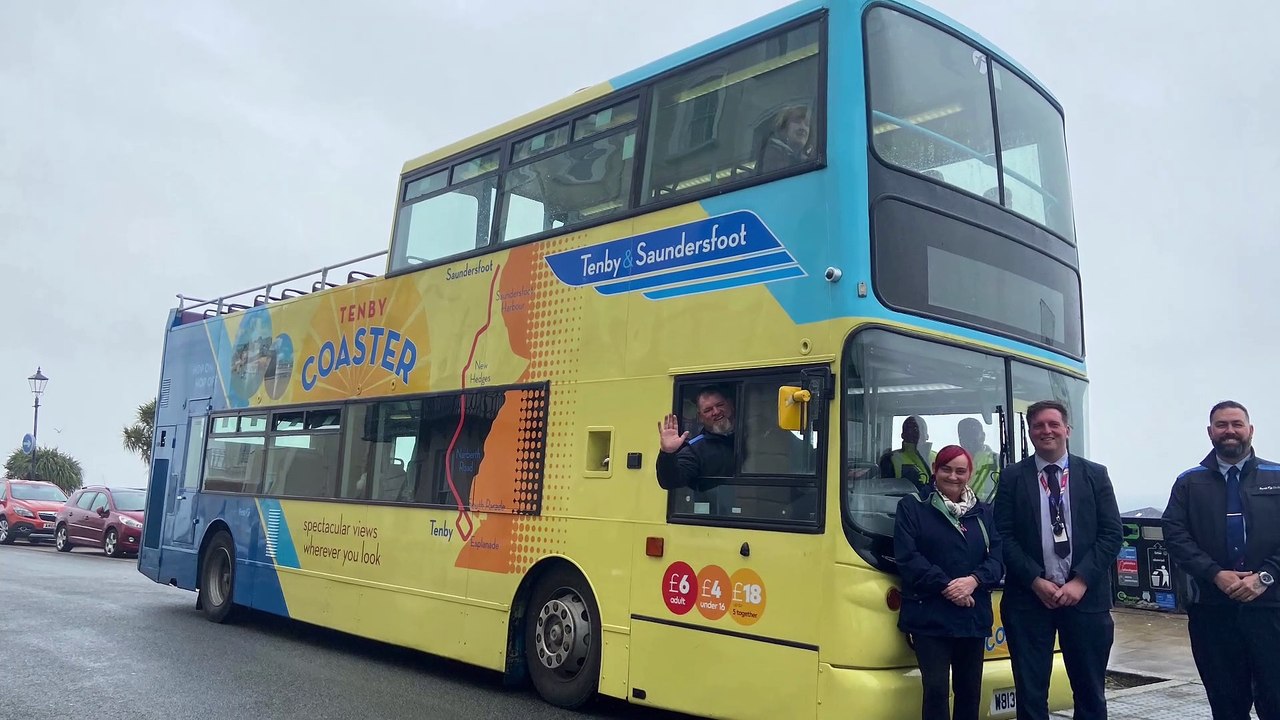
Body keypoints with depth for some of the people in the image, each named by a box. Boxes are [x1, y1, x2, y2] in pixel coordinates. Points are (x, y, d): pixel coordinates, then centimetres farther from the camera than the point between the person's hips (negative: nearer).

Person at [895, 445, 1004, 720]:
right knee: (935, 689, -9)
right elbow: (907, 557, -9)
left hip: (973, 616, 4)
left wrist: (974, 580, -15)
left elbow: (997, 558, 4)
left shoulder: (983, 512, 14)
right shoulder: (912, 506, 1)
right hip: (930, 616, -4)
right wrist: (945, 586, -17)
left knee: (969, 690, 11)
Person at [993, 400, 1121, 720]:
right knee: (1030, 693, 5)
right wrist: (1035, 581, -12)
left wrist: (1081, 581, -10)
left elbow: (1111, 534, 0)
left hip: (1085, 597, 1)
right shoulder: (1012, 477, 4)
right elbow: (1004, 536, -1)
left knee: (1090, 693, 11)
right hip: (1028, 597, -1)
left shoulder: (1095, 475, 7)